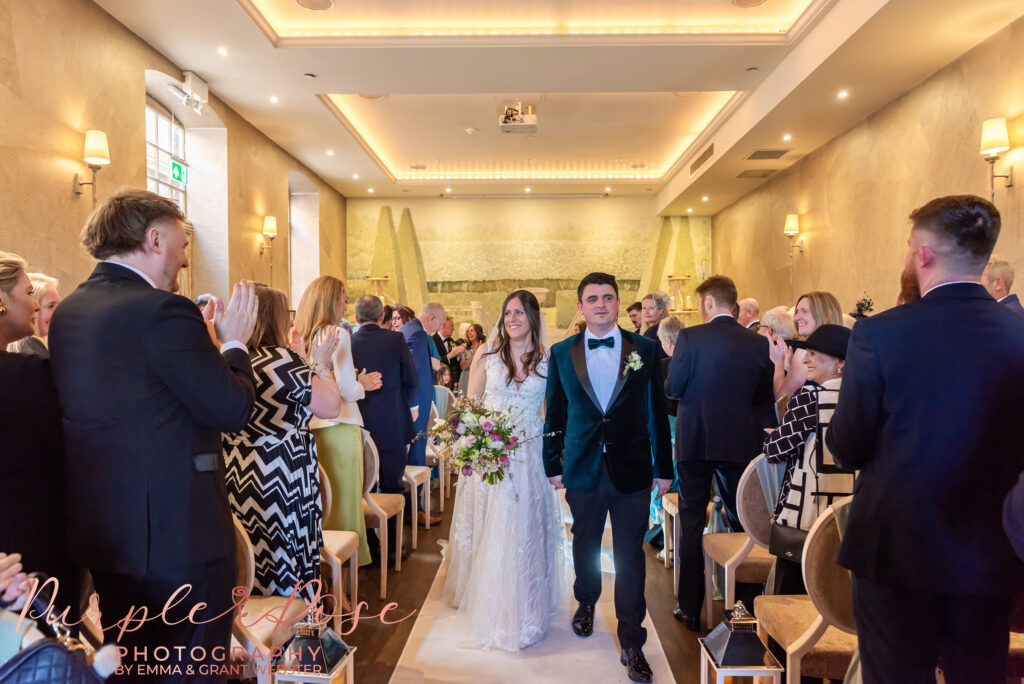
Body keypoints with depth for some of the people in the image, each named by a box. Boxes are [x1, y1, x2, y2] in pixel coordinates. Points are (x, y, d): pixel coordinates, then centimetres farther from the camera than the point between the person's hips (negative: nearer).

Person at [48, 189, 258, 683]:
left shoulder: (67, 312, 6)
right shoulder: (162, 310, -21)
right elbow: (233, 409, -19)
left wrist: (202, 341, 11)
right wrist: (233, 343, -3)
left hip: (100, 528, 9)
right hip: (178, 531, -8)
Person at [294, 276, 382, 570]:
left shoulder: (298, 336, 6)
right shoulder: (337, 335, -13)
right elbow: (348, 391, -16)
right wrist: (362, 384, 5)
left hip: (310, 426, 7)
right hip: (338, 427, -7)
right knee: (344, 499, 4)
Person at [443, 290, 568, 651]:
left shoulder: (547, 360, 0)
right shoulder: (487, 356, -1)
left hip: (530, 456, 0)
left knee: (526, 532, 8)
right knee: (488, 532, 10)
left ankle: (525, 609, 27)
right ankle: (488, 606, 30)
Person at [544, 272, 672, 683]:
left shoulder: (645, 349, -2)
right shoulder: (562, 353, 1)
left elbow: (656, 412, 1)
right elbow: (555, 413, 6)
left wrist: (663, 468, 2)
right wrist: (553, 465, 7)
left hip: (632, 471, -1)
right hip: (583, 471, 1)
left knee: (630, 556, 6)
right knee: (585, 545, 19)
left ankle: (632, 643, 21)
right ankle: (586, 603, 47)